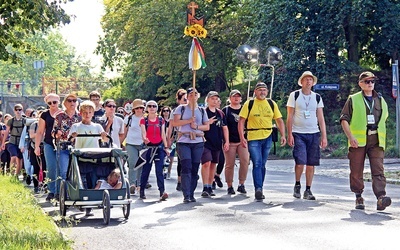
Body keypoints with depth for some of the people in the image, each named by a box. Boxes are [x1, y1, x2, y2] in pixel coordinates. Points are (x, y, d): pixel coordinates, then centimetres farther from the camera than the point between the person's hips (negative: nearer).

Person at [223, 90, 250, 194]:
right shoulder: (225, 110, 5)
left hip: (242, 140, 2)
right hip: (230, 141, -2)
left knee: (245, 161, -11)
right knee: (230, 164, 0)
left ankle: (241, 185, -1)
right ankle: (230, 186, 9)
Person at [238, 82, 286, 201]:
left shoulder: (272, 104, 9)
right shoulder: (249, 104, -1)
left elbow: (279, 120, 12)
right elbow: (241, 121, -3)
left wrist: (283, 135, 1)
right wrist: (242, 137, -12)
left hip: (267, 138, 4)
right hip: (253, 138, -3)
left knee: (262, 165, 10)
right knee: (257, 164, -11)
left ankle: (259, 190, 18)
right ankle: (258, 190, -15)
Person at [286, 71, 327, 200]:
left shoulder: (317, 97, 11)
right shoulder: (294, 95, 3)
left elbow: (321, 118, 10)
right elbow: (290, 117, 1)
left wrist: (324, 136, 3)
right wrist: (289, 134, -6)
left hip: (314, 134, 3)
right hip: (298, 134, -3)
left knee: (311, 164, 1)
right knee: (300, 162, -14)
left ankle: (308, 190, 11)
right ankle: (297, 185, 10)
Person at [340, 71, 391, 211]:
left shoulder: (381, 101, 18)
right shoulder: (353, 100, 7)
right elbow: (344, 119, 2)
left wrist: (383, 140, 19)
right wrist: (350, 137, -11)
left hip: (376, 141, 2)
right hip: (358, 141, -2)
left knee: (378, 170, -13)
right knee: (356, 171, 3)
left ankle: (381, 197, -23)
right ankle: (358, 198, 16)